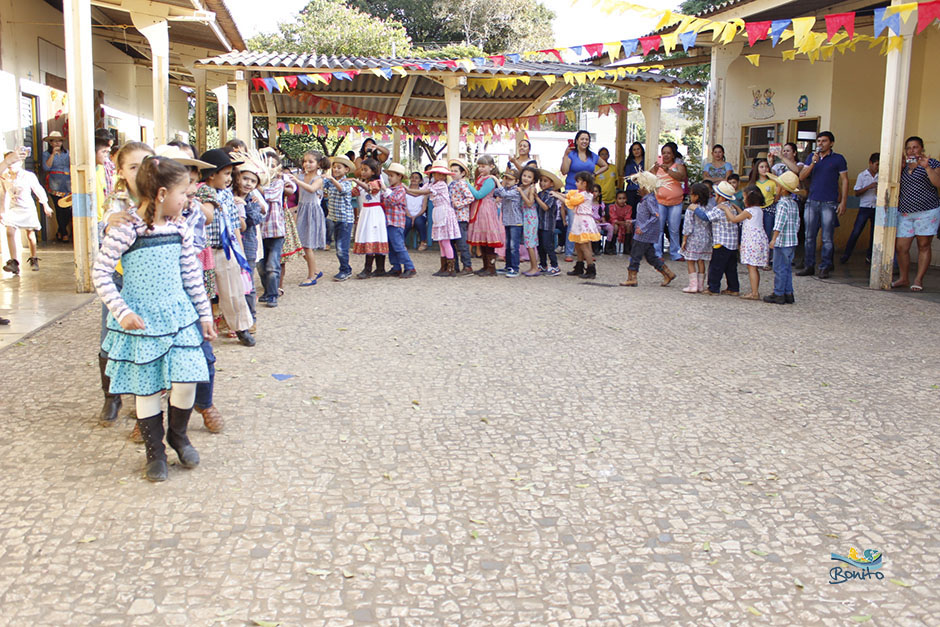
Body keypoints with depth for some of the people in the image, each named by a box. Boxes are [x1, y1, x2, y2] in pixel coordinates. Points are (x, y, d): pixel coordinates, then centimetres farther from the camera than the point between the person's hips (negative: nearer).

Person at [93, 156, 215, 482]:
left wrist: (204, 314, 12)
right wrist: (122, 312, -17)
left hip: (178, 314, 4)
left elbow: (192, 275, 10)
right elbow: (100, 272, -11)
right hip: (141, 320, -4)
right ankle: (154, 450, 23)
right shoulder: (125, 231, -14)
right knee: (147, 388, 5)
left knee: (186, 379, -5)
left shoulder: (180, 229, 2)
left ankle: (178, 434, 22)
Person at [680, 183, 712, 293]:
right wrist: (709, 238, 18)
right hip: (706, 239, 6)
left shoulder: (691, 208, -12)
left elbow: (688, 226, -13)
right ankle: (701, 285, 15)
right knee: (701, 261, 12)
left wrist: (684, 240, -8)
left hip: (693, 239, -6)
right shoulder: (708, 208, 6)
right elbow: (710, 225, 10)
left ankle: (693, 285, -3)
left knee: (690, 262, 1)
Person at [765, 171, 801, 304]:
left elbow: (780, 222, -26)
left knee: (779, 268, -2)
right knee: (787, 268, 15)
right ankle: (788, 293, 18)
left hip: (782, 242, -9)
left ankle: (778, 294, 3)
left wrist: (774, 239, -30)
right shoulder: (794, 203, 12)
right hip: (792, 241, 9)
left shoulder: (782, 203, -15)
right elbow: (797, 222, 18)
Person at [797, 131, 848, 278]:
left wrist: (843, 202, -6)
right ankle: (809, 266, 12)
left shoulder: (838, 159, 2)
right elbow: (801, 177, 4)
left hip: (829, 203, -4)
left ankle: (825, 267, 5)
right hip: (812, 201, 4)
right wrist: (813, 163, -10)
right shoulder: (811, 157, 12)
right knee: (809, 237, 5)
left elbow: (844, 181, 1)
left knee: (827, 238, -2)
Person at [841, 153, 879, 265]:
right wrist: (869, 187, -16)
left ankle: (869, 256, 16)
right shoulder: (862, 175, 0)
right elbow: (857, 192, -3)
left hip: (877, 208, 3)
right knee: (856, 232, -7)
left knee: (874, 233, 5)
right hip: (865, 207, -3)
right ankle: (845, 255, 0)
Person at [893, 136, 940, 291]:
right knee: (901, 247, 0)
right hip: (905, 213, 4)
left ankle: (918, 280, 5)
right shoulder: (903, 166, 17)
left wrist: (927, 167, -19)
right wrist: (900, 166, 1)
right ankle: (903, 278, 14)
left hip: (927, 211, -4)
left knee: (923, 246, 0)